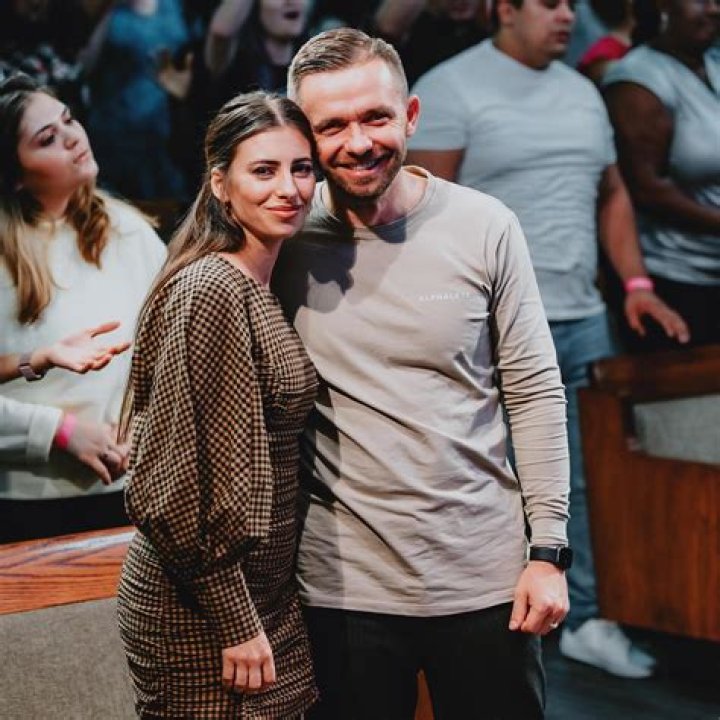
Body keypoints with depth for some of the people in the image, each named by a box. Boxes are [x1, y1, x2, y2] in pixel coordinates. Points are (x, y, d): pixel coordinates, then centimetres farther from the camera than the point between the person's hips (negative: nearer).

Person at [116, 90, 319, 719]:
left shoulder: (258, 289, 10)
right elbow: (182, 481, -21)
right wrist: (236, 623, -18)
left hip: (264, 598, 9)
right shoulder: (210, 291, -17)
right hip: (204, 619, -9)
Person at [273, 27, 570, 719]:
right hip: (344, 582, 0)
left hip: (485, 577, 0)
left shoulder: (484, 228, -4)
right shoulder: (288, 237, -3)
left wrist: (548, 551, -3)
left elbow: (535, 393, 0)